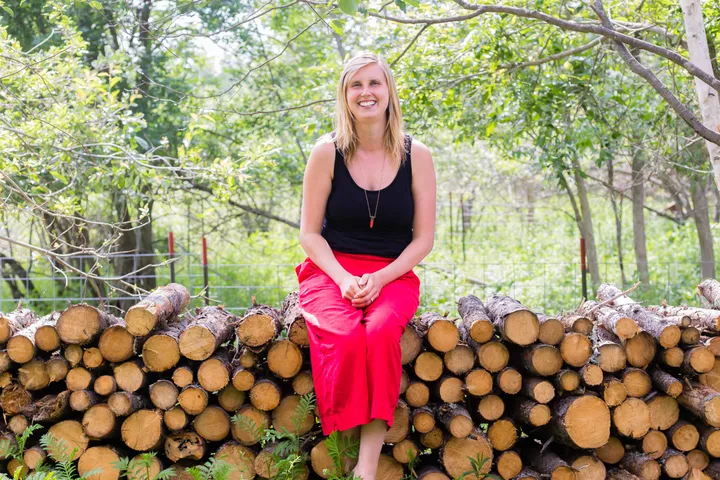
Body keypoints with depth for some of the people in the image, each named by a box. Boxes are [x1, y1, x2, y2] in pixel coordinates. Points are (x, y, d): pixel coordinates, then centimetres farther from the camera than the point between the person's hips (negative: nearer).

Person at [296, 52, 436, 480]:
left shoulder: (416, 155, 4)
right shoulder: (328, 153, 2)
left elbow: (424, 238, 4)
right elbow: (309, 233, 4)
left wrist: (379, 279, -12)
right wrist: (343, 279, -13)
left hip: (393, 276, 0)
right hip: (331, 271, 0)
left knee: (381, 334, -34)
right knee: (345, 339, -34)